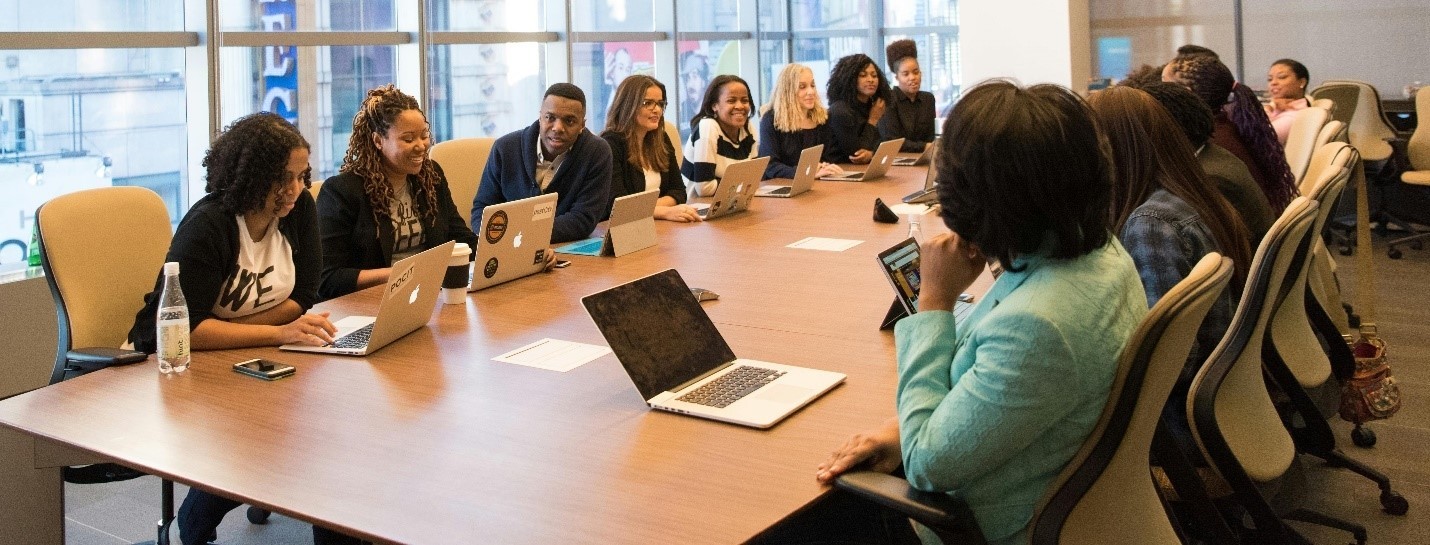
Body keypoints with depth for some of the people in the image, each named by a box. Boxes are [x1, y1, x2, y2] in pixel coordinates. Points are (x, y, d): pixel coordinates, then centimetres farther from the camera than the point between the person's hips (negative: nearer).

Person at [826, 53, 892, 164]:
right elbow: (855, 153, -14)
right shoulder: (840, 110, -13)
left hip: (865, 168, 6)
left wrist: (870, 153, -20)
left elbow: (880, 143, 1)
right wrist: (872, 121, -8)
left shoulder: (872, 106, 8)